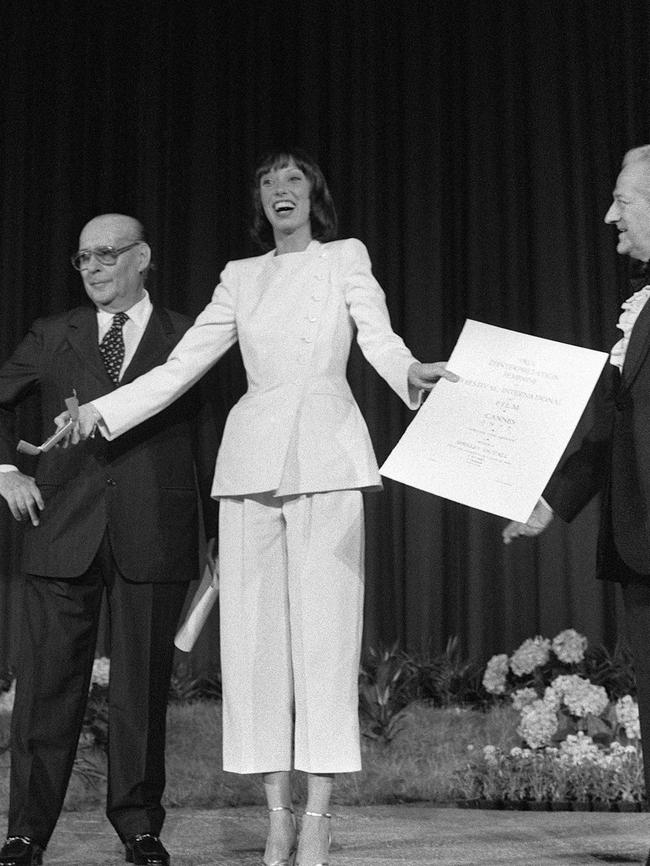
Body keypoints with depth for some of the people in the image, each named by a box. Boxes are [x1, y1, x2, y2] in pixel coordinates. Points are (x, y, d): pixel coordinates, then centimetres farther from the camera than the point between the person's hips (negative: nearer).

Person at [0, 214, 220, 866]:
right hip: (63, 531, 2)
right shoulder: (53, 337, 14)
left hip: (153, 538, -1)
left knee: (142, 688, 4)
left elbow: (209, 444, 7)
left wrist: (222, 537, 4)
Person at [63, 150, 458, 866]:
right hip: (252, 457, 3)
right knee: (255, 631, -2)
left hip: (324, 457, -2)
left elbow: (379, 337, -3)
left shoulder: (346, 258, 12)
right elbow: (182, 364, 15)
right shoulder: (240, 277, 18)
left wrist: (410, 371, -26)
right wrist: (101, 411, 7)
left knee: (323, 626, -7)